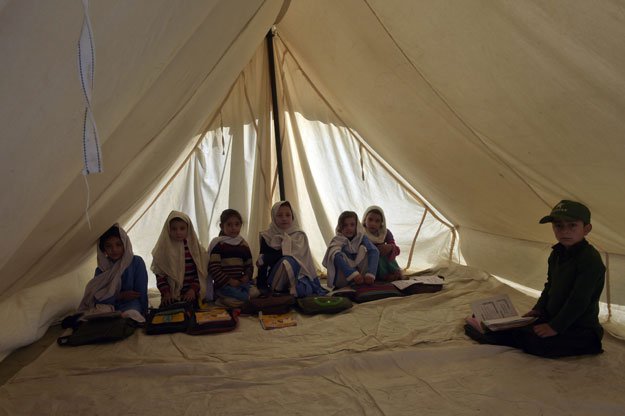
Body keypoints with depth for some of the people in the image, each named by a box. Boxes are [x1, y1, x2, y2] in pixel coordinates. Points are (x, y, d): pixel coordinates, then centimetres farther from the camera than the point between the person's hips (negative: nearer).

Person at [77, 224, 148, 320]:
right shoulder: (101, 270, 13)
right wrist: (120, 296, -10)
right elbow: (96, 297, 2)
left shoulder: (136, 262, 2)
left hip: (130, 309, -4)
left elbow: (141, 294, -1)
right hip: (106, 308, 4)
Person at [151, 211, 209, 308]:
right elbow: (160, 275, -1)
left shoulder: (195, 248, 0)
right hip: (170, 299, 0)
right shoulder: (163, 250, -1)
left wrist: (193, 289, -11)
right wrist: (166, 292, -13)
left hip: (191, 297, 0)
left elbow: (200, 272, 1)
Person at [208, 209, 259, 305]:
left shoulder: (244, 245, 13)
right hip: (223, 285, -6)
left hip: (240, 283, 7)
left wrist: (247, 276, -2)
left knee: (255, 292, -19)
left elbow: (249, 265, 20)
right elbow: (213, 268, -11)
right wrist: (229, 281, -16)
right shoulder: (218, 244, -4)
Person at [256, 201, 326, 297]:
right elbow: (262, 266, 2)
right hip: (275, 278, 1)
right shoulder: (267, 236, 4)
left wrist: (264, 259, -12)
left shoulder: (299, 235, 2)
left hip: (297, 274, -1)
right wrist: (261, 288, -7)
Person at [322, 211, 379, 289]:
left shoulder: (361, 237, -6)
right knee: (341, 255, -26)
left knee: (363, 249, -14)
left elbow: (374, 251, -24)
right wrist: (353, 274, -48)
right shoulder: (337, 240, -13)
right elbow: (337, 257, -33)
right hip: (341, 282, -2)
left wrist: (370, 274, -40)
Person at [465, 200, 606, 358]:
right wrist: (538, 309, 8)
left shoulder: (591, 259, -23)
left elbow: (579, 300, -25)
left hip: (579, 328, -9)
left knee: (536, 344, -24)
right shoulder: (556, 254, 6)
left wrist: (555, 327, -24)